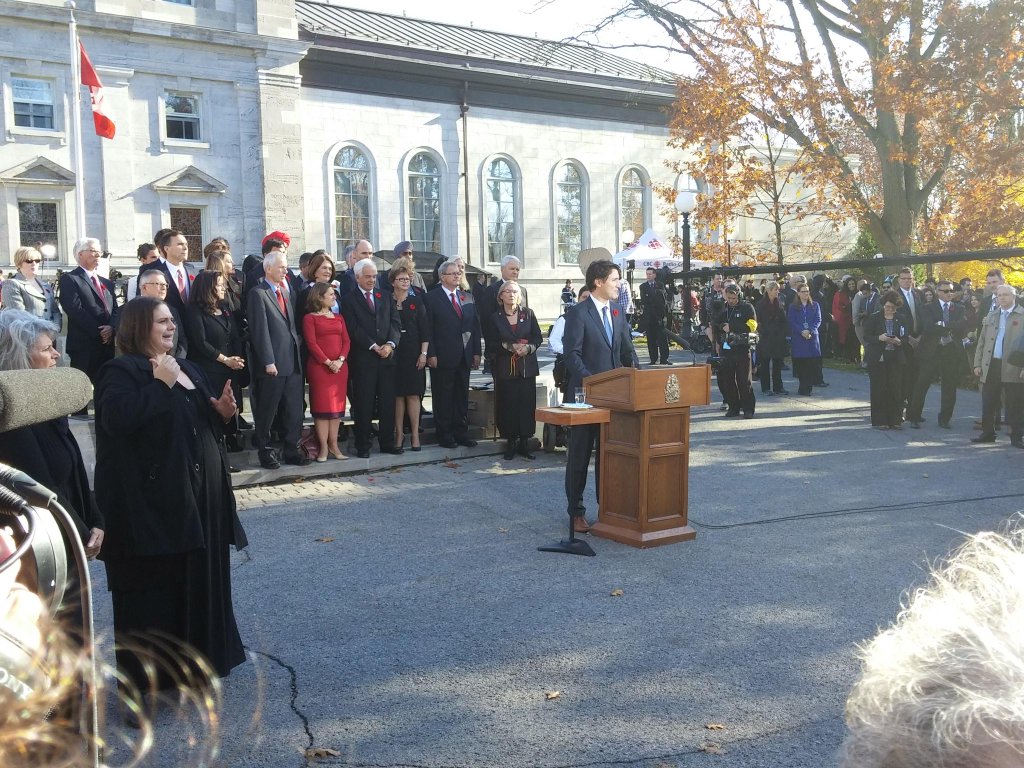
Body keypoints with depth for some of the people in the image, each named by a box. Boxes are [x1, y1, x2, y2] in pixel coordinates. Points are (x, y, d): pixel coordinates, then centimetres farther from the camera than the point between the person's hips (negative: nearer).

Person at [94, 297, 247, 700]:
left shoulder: (188, 368, 16)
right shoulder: (120, 371, -8)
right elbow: (116, 418, -27)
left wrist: (223, 412, 1)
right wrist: (160, 384, -21)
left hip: (200, 494, 8)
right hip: (151, 498, -8)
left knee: (201, 577, 16)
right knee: (154, 586, -1)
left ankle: (197, 656, 32)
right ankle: (149, 671, 11)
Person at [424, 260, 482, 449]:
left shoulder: (468, 298, 14)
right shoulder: (432, 297, -3)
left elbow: (475, 326, 14)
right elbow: (428, 328, -7)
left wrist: (476, 352, 7)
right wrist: (431, 354, -13)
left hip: (465, 357, 5)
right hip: (442, 357, -5)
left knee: (462, 397, 10)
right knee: (443, 398, 1)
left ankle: (461, 433, 18)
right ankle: (444, 435, 9)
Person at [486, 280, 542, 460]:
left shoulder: (528, 314, 7)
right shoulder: (495, 318, 4)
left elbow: (538, 337, 7)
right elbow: (491, 344, 1)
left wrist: (529, 347, -12)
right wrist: (509, 347, -13)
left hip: (527, 367, 1)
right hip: (506, 368, -1)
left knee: (527, 404, -2)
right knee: (508, 405, -2)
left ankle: (524, 443, 6)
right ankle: (511, 443, 8)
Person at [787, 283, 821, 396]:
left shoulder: (815, 305, 12)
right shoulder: (793, 307, 7)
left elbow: (818, 320, 4)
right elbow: (791, 322, -2)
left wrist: (810, 331, -12)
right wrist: (802, 331, -16)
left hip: (812, 337, 1)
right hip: (798, 338, -1)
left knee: (812, 363, -4)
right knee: (801, 363, -4)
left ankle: (808, 387, 1)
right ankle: (803, 387, 3)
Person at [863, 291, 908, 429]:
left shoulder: (900, 319, 9)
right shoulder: (874, 318, 1)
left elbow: (905, 339, 9)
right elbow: (866, 337, -2)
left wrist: (898, 341, -13)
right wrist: (879, 338, -19)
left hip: (895, 359, 2)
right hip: (877, 359, -2)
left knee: (895, 389, -2)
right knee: (879, 389, -1)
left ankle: (895, 420, 5)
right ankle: (879, 421, 6)